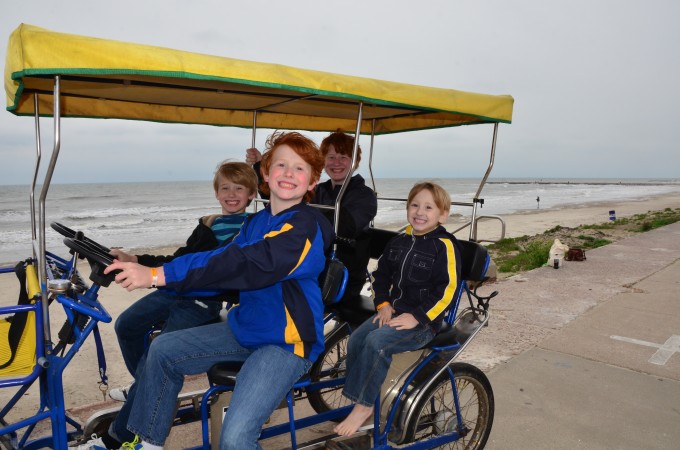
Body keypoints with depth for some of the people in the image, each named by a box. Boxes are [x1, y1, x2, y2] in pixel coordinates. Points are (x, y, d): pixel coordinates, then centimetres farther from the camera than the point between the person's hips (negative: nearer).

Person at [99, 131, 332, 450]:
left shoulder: (305, 226, -21)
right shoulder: (256, 222, 8)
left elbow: (240, 265, -32)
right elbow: (225, 265, 4)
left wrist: (156, 275, -35)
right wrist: (144, 267, -5)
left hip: (287, 342, -8)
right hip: (245, 327, 8)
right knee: (163, 349, 5)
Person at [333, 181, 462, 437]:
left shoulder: (444, 245, -9)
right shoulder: (398, 242, 12)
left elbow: (448, 290, -15)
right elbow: (381, 275, 20)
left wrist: (418, 317, -19)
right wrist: (383, 303, 4)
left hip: (424, 320, -6)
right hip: (393, 312, 7)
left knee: (377, 342, -28)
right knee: (356, 339, -15)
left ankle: (364, 405, -12)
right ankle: (356, 399, -1)